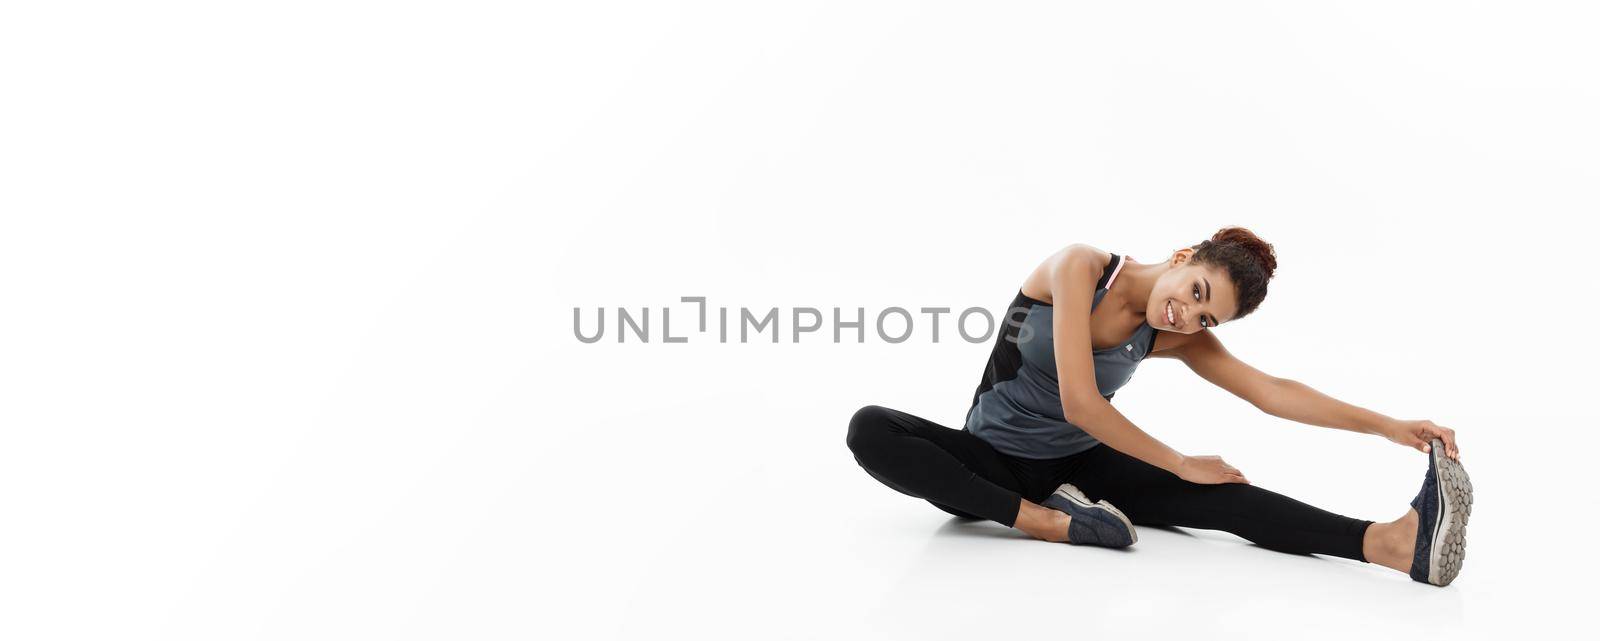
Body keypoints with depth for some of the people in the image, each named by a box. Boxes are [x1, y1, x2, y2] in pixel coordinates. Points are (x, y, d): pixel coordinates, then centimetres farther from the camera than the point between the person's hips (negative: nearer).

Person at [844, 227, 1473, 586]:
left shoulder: (1178, 339, -5)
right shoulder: (1079, 268, -22)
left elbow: (1271, 391, -10)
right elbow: (1078, 402, -29)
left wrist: (1391, 426, -19)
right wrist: (1181, 464, -20)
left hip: (1075, 467, 3)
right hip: (992, 462, -3)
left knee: (1219, 495, -24)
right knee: (869, 429, -36)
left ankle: (1394, 542, -42)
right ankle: (1044, 521, -42)